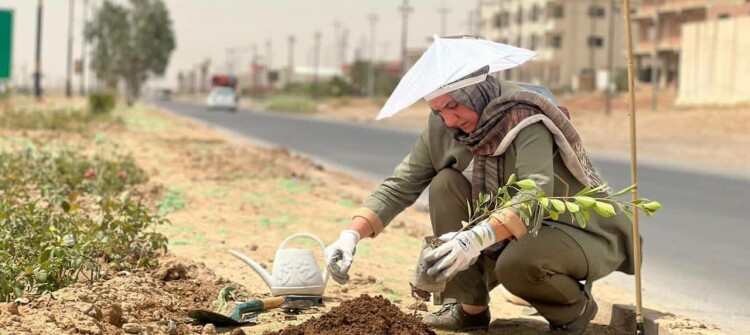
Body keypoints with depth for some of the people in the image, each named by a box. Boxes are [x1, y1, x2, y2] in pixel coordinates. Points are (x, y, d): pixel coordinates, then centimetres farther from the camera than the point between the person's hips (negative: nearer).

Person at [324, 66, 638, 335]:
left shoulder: (525, 116, -26)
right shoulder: (441, 128, -7)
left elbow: (537, 194, -40)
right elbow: (399, 186, -8)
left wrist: (480, 237, -56)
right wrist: (352, 234, -24)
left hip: (585, 233, -7)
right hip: (513, 232, 7)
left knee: (516, 263, -36)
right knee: (446, 183, -13)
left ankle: (576, 307, -3)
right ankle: (468, 307, -3)